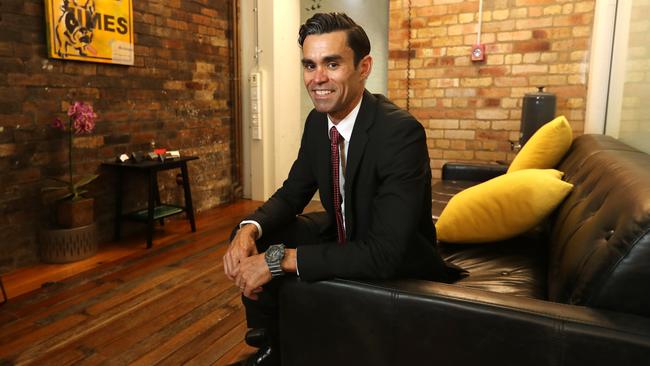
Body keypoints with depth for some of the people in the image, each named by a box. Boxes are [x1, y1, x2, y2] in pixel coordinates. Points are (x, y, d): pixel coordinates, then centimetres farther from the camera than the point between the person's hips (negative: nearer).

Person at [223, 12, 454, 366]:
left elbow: (384, 254, -35)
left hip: (399, 271, -7)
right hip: (343, 240, 7)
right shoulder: (317, 120, -5)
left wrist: (278, 259, -33)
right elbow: (292, 193, 4)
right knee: (250, 237, -2)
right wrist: (249, 230, -17)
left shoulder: (401, 132, -29)